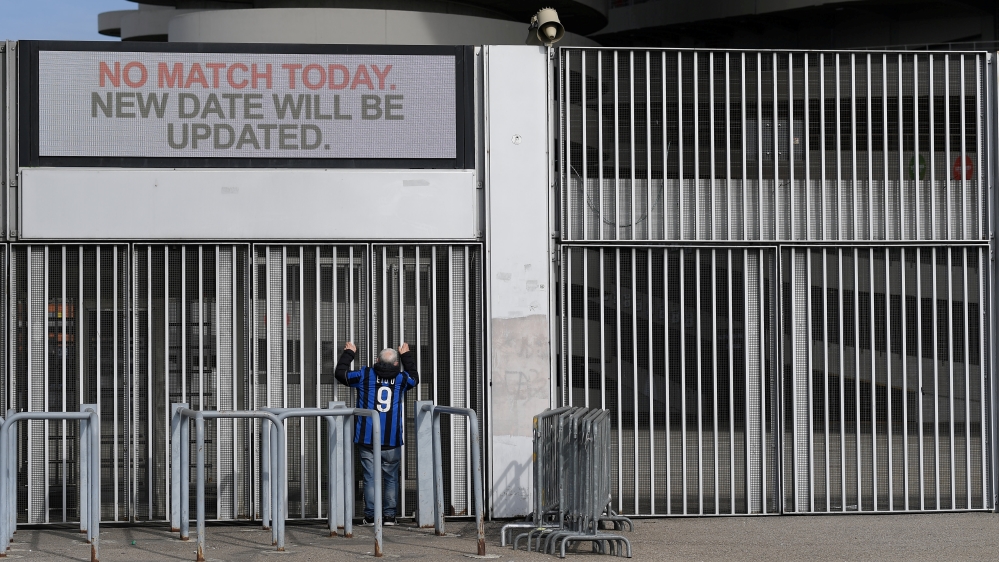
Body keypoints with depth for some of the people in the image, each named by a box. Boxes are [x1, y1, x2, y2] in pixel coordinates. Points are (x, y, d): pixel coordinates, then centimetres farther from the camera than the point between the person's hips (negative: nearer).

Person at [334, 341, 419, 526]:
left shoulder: (364, 376, 0)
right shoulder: (401, 379, 5)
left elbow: (340, 372, 12)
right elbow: (414, 377, 29)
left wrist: (348, 353, 26)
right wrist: (407, 356, 42)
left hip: (368, 440, -1)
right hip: (392, 441, 1)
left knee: (370, 478, 1)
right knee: (391, 478, 8)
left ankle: (370, 516, -2)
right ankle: (389, 515, 7)